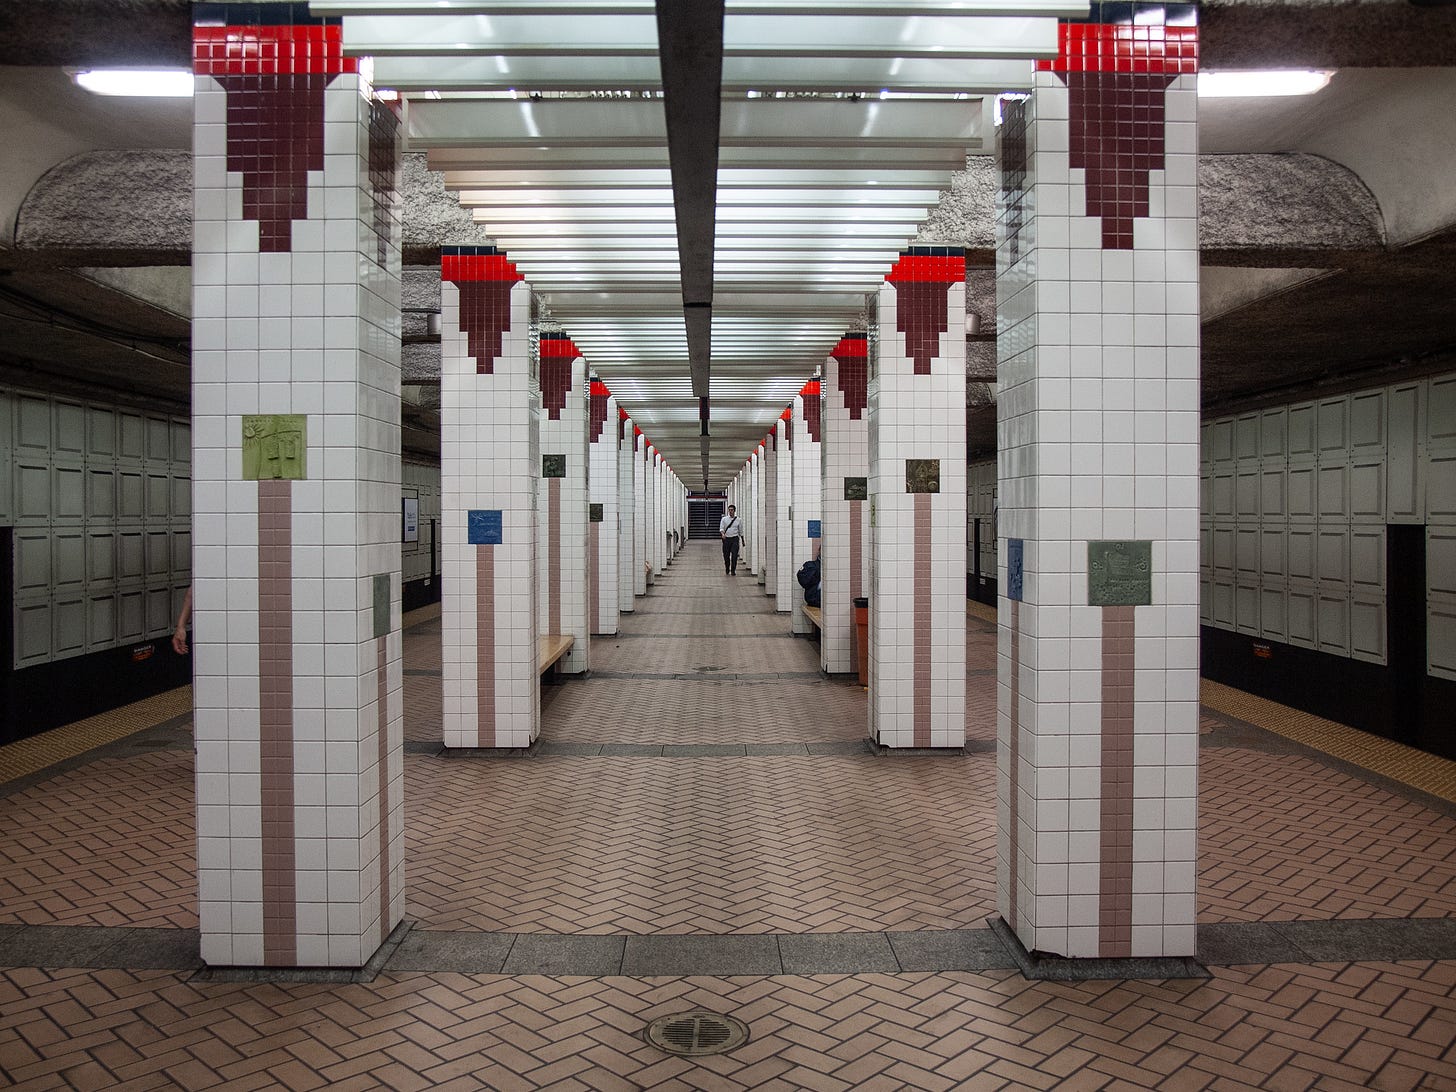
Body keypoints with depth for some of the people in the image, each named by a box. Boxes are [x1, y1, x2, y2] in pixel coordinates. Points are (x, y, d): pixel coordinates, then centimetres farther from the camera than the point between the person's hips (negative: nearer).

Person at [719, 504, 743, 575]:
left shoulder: (738, 520, 5)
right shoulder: (724, 519, 5)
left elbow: (741, 531, 13)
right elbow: (721, 528, -3)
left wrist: (743, 541, 16)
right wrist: (722, 534, -25)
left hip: (735, 538, -1)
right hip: (726, 539, 1)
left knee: (734, 555, -11)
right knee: (726, 555, 7)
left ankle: (733, 570, -2)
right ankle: (727, 569, 28)